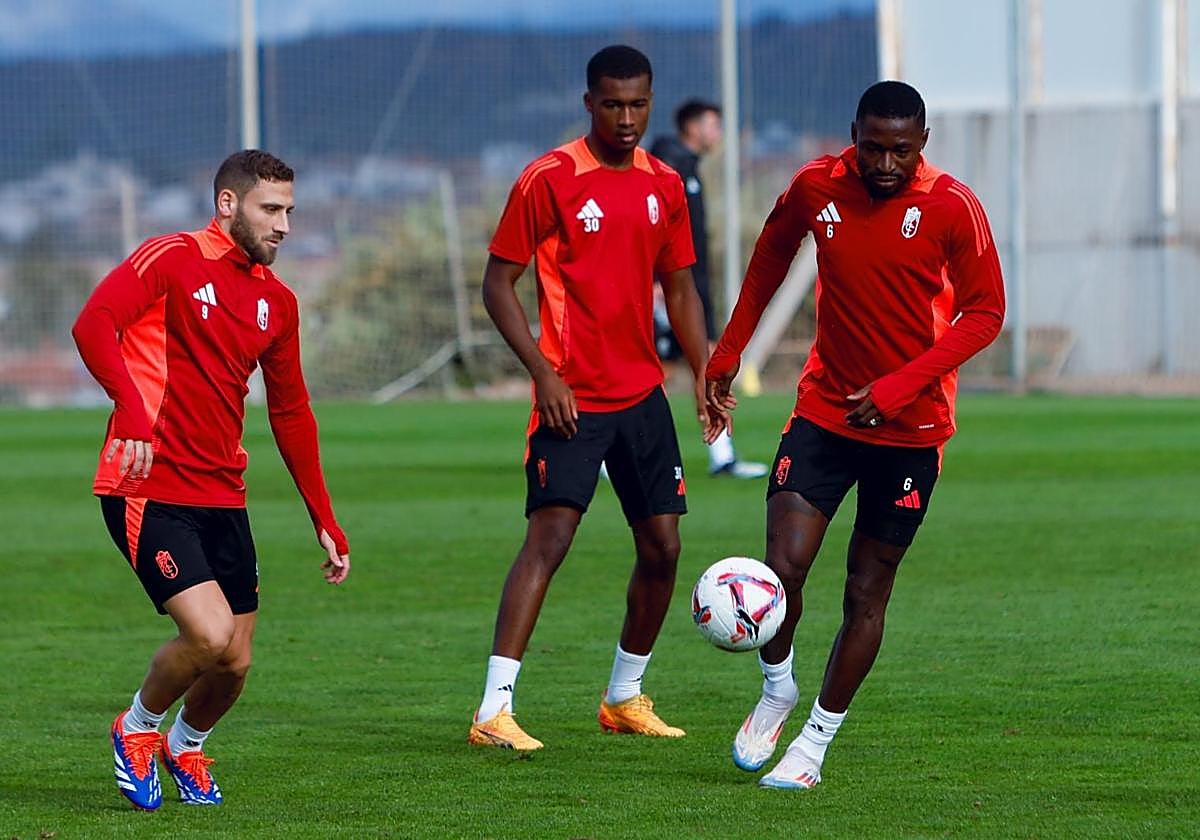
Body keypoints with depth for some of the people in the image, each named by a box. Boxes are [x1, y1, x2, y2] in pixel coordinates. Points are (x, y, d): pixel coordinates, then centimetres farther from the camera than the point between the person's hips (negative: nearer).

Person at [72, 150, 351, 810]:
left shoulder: (277, 302, 13)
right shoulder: (172, 259, -7)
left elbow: (291, 414, 21)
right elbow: (94, 324, -20)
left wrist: (325, 523, 18)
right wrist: (133, 412, -34)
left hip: (223, 496, 7)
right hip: (147, 489, -7)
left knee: (234, 663, 3)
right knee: (211, 637, -20)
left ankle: (186, 745, 34)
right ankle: (139, 727, 10)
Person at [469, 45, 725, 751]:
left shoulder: (664, 186, 9)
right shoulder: (550, 180, -8)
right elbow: (499, 283, -7)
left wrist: (705, 375, 7)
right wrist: (543, 371, -16)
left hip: (644, 395, 6)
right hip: (573, 397, -6)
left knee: (663, 545, 7)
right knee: (549, 537, -17)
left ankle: (625, 698, 24)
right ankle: (494, 710, -21)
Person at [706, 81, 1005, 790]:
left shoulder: (952, 208, -13)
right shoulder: (817, 187, -5)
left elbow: (984, 312, -8)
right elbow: (771, 258, 14)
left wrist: (901, 386, -18)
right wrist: (729, 352, 17)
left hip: (911, 430, -1)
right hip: (826, 408, 1)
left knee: (867, 593, 4)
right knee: (783, 568, -14)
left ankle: (814, 743, 17)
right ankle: (777, 689, 15)